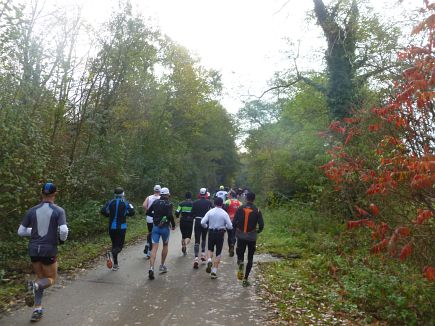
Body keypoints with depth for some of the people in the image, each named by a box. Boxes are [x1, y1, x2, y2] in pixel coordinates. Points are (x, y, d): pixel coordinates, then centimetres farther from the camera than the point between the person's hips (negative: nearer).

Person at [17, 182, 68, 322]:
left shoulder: (32, 210, 0)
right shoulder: (59, 211, -11)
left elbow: (20, 231, 3)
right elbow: (63, 231, -21)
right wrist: (62, 240, 1)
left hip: (34, 249, 4)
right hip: (49, 250, -4)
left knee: (40, 278, 21)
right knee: (51, 279, 14)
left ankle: (37, 310, 16)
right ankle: (34, 285, -18)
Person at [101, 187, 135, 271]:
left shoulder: (110, 202, 1)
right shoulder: (125, 203, -5)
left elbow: (103, 211, -8)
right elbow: (132, 212, -9)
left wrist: (109, 215, 9)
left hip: (112, 227, 4)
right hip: (121, 227, -3)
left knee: (114, 244, 16)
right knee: (119, 245, 4)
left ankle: (115, 264, 19)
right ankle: (111, 254, -26)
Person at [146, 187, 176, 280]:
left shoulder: (155, 202, 6)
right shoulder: (168, 204, -8)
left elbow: (148, 212, 10)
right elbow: (170, 215, -20)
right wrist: (173, 225, -6)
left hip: (155, 227, 3)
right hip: (164, 227, -3)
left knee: (154, 248, -2)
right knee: (165, 246, 20)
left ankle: (151, 268, -16)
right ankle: (162, 266, 26)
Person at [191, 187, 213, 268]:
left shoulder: (195, 202, -3)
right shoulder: (209, 203, -4)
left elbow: (192, 214, 0)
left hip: (197, 222, -1)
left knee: (197, 240, -1)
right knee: (204, 238, 24)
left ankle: (196, 258, -12)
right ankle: (203, 254, 26)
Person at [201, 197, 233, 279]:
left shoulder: (210, 212, -4)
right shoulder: (224, 213, -8)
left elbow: (202, 222, -9)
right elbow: (230, 226, -8)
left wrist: (206, 226, 12)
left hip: (211, 233, 1)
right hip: (220, 234, -1)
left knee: (210, 249, 22)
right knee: (218, 253, 10)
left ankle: (209, 260, -6)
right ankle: (214, 271, 9)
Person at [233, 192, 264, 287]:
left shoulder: (240, 209, -4)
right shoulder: (257, 211, -7)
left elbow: (234, 222, -6)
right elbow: (261, 225, -8)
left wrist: (236, 230, 12)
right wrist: (258, 231, 12)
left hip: (241, 236, 1)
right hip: (252, 237, 0)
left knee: (240, 253, 19)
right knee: (250, 258, 12)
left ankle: (240, 263, -15)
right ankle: (245, 279, 9)